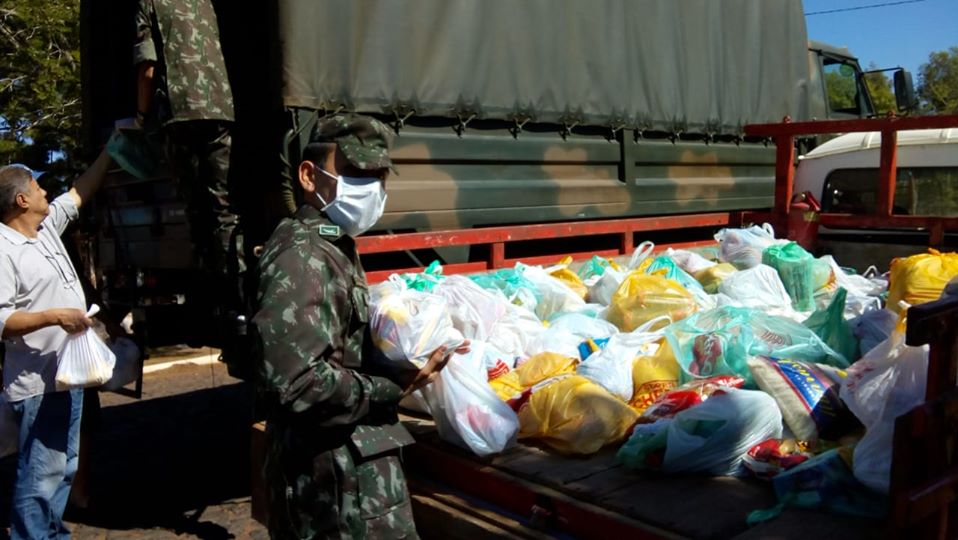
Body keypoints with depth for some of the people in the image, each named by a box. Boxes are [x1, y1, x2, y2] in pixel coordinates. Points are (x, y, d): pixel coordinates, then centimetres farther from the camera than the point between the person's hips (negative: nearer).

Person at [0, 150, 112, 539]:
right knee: (41, 474, -3)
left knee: (64, 468, 18)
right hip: (39, 384, -10)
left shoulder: (47, 226, 9)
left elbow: (81, 191, 20)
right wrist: (55, 316, -29)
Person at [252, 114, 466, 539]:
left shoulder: (335, 247, 13)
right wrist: (394, 388, -18)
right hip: (335, 475, -10)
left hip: (351, 462, 10)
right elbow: (300, 384, -29)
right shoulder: (301, 257, -20)